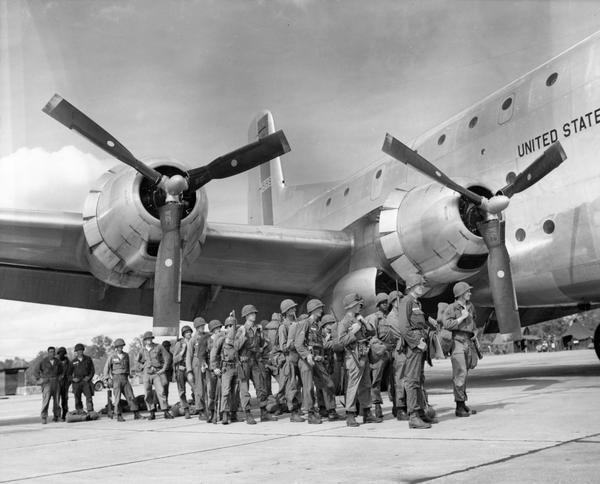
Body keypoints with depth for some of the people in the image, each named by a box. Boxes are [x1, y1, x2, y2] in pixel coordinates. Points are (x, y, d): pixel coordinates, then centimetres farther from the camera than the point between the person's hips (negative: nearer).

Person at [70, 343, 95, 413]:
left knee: (89, 396, -12)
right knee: (77, 398, 1)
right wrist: (72, 379, -4)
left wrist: (89, 377, -4)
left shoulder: (88, 359, 8)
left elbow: (92, 370, 11)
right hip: (77, 382, 1)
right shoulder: (73, 361, 9)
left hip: (86, 380, -1)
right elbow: (69, 372, 13)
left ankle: (90, 412, -13)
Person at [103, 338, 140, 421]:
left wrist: (130, 374, 11)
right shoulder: (112, 356, -3)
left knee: (130, 396, -3)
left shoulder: (126, 355, 9)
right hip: (116, 378, -3)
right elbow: (106, 368, 1)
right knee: (117, 397, -4)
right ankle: (119, 416, 3)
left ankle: (136, 415, -3)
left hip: (125, 379, 3)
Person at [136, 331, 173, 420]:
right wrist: (143, 367, 8)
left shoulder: (159, 347, -1)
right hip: (146, 374, 3)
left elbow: (167, 357, 2)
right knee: (148, 395, 2)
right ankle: (152, 413, 10)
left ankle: (166, 412, -10)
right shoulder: (142, 350, 7)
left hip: (157, 373, -2)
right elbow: (138, 361, 23)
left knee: (161, 392, -13)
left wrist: (163, 369, -4)